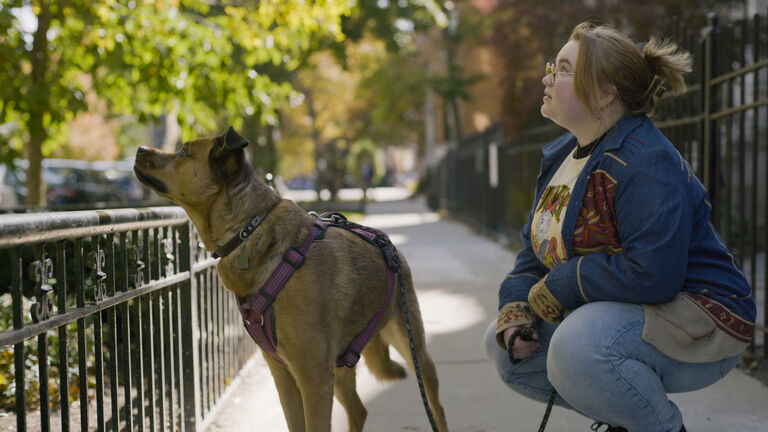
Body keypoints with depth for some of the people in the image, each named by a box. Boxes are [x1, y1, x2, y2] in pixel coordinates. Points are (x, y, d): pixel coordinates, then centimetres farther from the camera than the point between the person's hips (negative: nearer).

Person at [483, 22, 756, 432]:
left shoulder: (644, 161, -22)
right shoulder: (562, 154, 9)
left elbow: (651, 274, -32)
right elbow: (537, 249, 14)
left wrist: (553, 289, -20)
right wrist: (515, 306, -6)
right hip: (612, 311, 10)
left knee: (576, 347, -36)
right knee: (504, 345, 4)